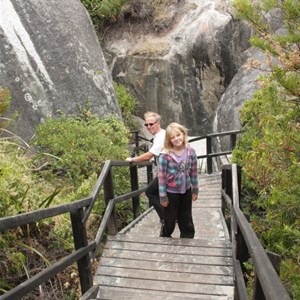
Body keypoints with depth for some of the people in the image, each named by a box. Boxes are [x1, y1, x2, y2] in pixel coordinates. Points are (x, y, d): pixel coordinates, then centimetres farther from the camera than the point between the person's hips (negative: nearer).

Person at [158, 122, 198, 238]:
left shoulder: (190, 151, -8)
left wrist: (195, 190, 7)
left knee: (186, 220, 18)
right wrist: (163, 196, -13)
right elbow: (161, 176, -15)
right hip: (171, 192, -3)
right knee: (170, 221, 13)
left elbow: (193, 172, 2)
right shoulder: (165, 155, -20)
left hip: (186, 191, 3)